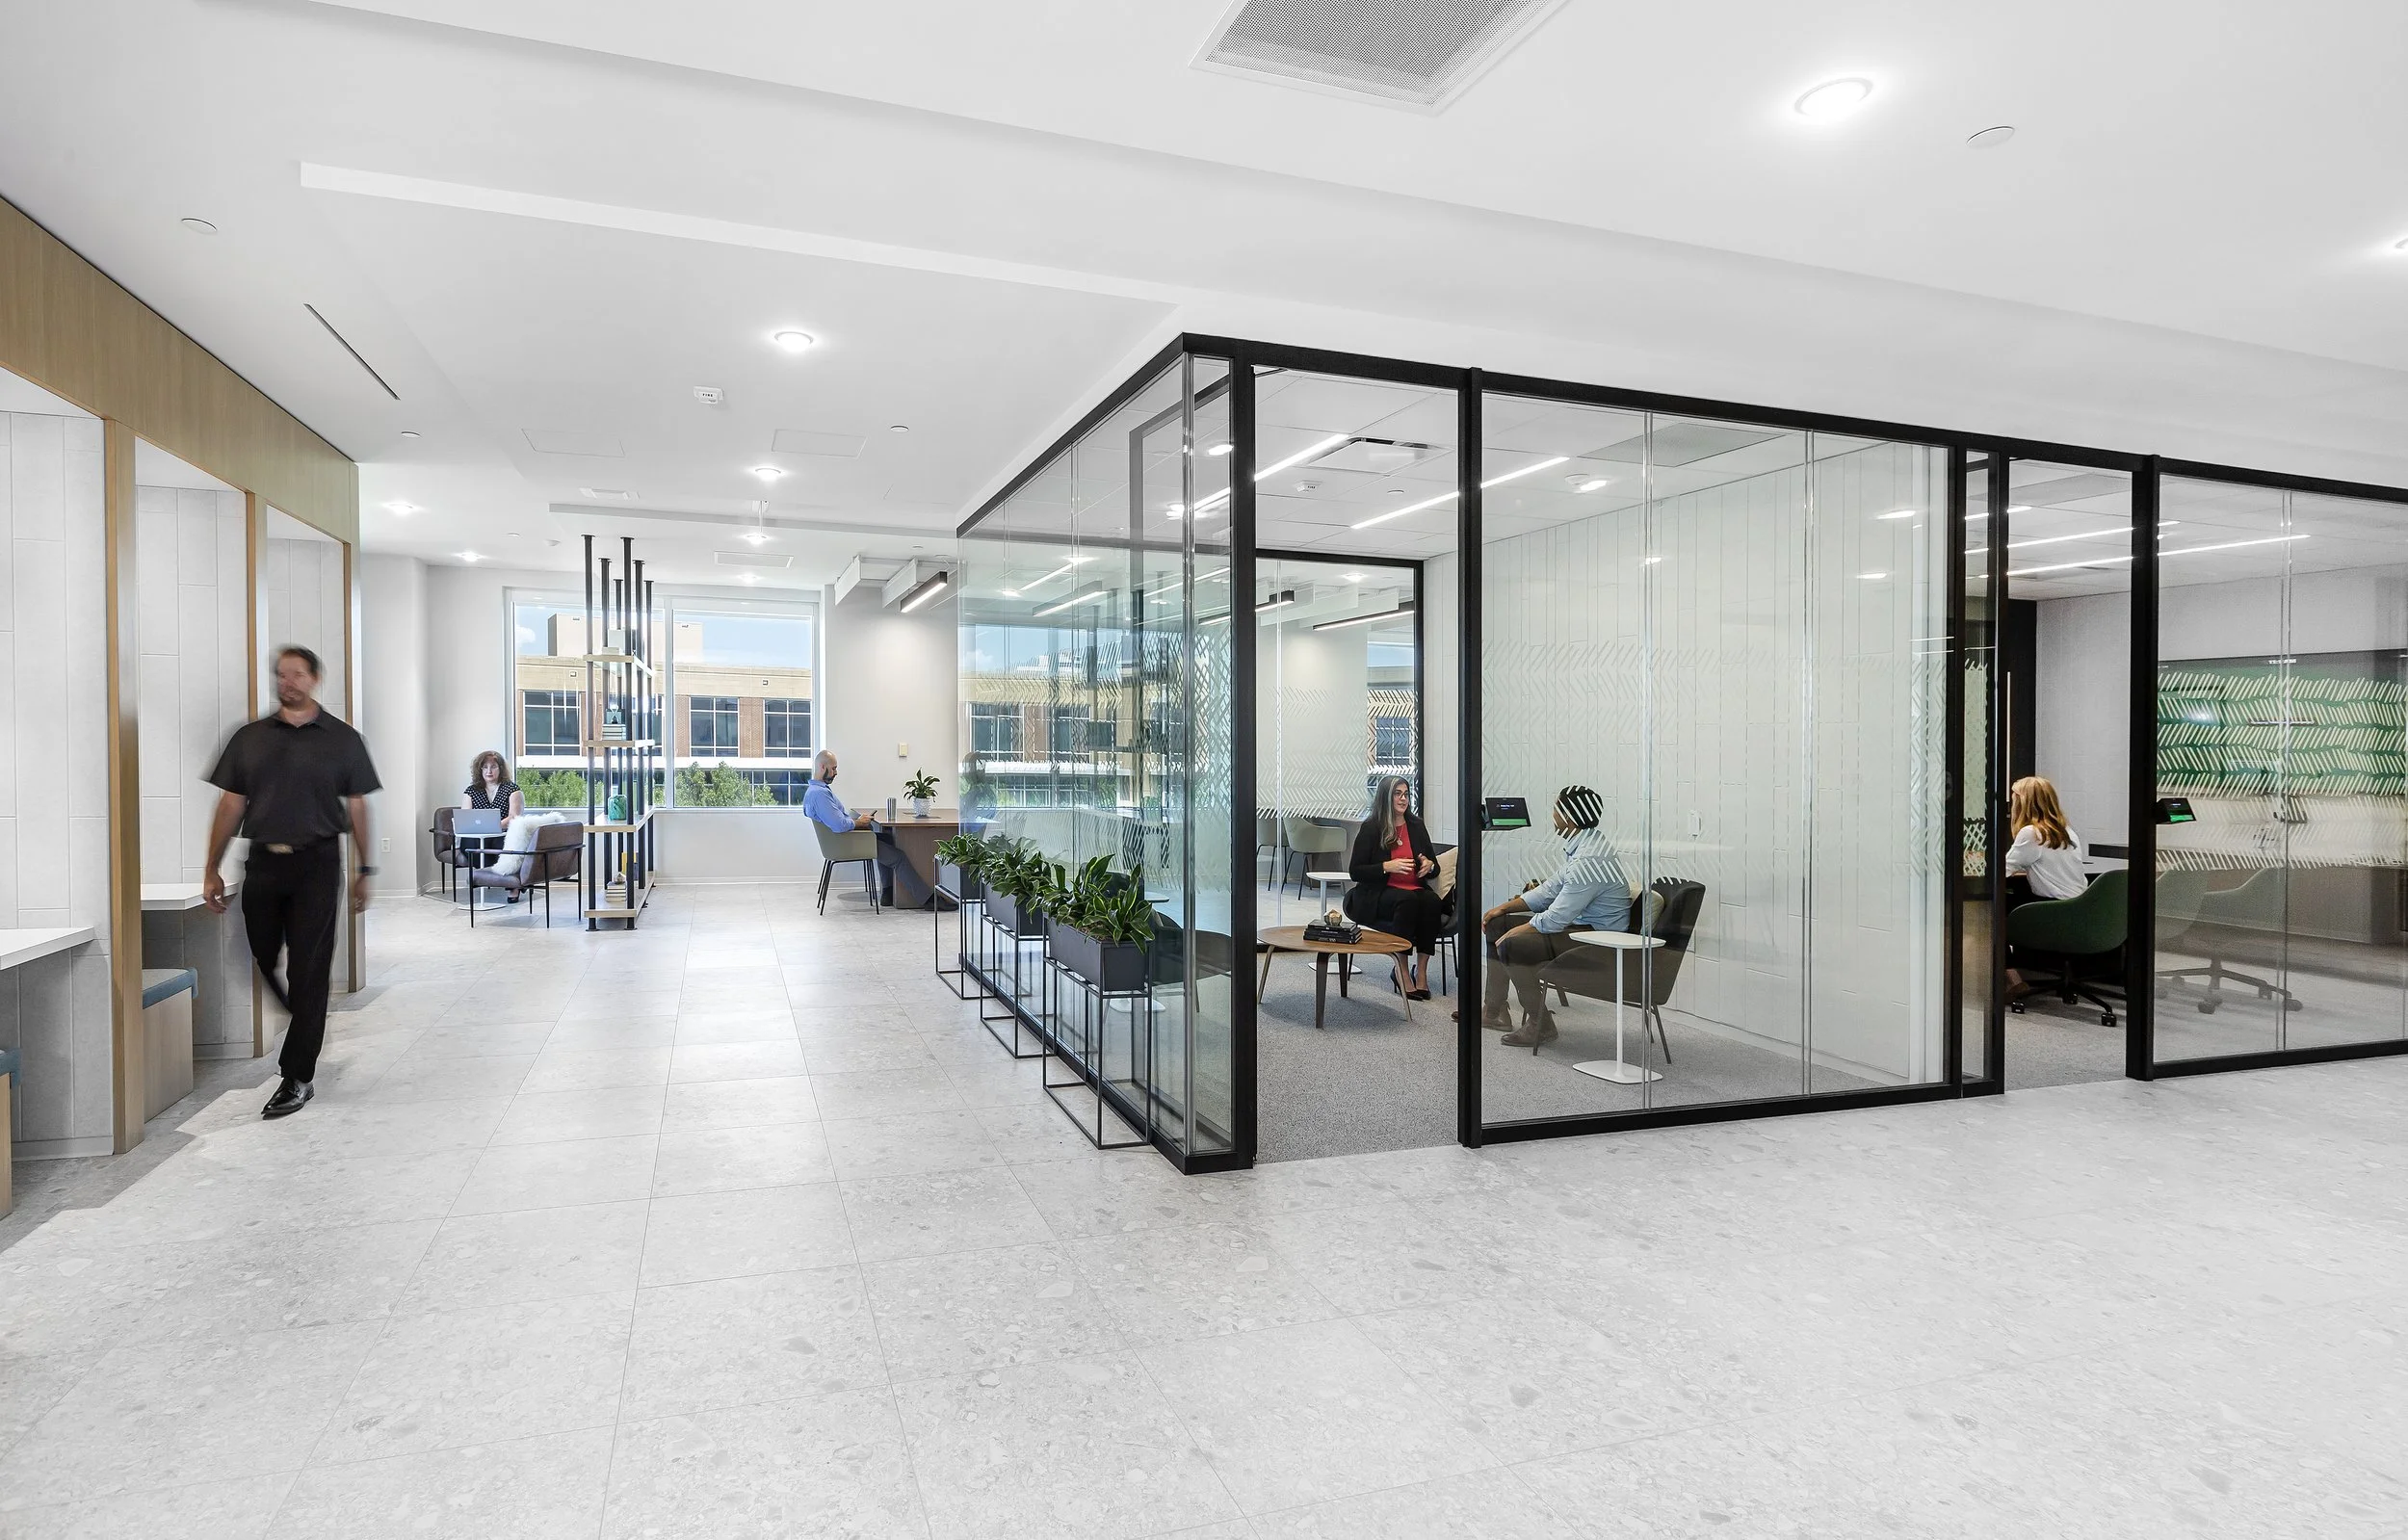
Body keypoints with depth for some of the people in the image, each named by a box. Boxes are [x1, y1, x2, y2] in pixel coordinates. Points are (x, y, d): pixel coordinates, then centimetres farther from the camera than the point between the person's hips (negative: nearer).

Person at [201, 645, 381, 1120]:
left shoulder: (342, 738, 4)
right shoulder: (250, 737, 9)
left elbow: (356, 807, 5)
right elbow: (231, 805, 10)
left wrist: (364, 871, 3)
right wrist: (213, 871, 6)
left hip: (316, 865, -3)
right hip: (263, 864, 3)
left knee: (308, 971, -1)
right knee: (262, 961, 7)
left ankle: (297, 1077, 6)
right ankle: (305, 1024, 33)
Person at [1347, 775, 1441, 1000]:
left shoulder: (1416, 826, 13)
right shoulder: (1371, 828, -1)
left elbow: (1434, 867, 21)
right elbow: (1355, 871, -4)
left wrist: (1429, 865, -4)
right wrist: (1387, 867, -17)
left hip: (1415, 890, 4)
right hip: (1378, 895, -4)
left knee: (1431, 901, -30)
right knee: (1407, 901, -36)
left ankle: (1421, 970, -26)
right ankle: (1401, 971, -28)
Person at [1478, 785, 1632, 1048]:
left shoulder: (1589, 861, -26)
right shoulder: (1580, 846, 7)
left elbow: (1556, 918, -25)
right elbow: (1550, 890, 16)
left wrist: (1512, 933, -13)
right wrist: (1504, 907, 12)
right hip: (1577, 923, 11)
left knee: (1510, 945, -27)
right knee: (1497, 925, 11)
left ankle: (1540, 1025, -10)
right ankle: (1493, 1011, 19)